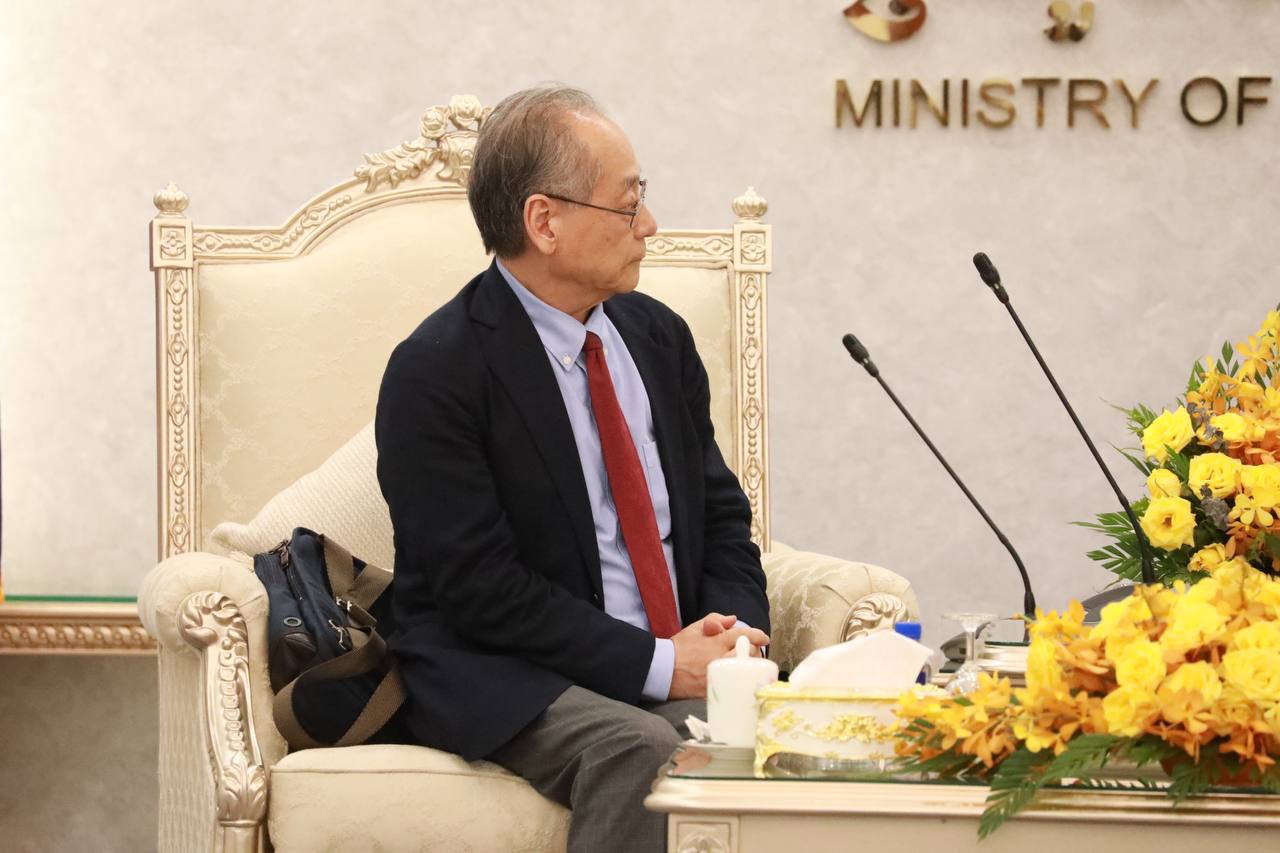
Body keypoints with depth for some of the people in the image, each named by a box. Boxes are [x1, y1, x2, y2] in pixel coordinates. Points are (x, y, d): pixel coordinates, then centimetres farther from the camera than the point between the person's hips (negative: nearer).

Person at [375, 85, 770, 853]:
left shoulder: (660, 336, 13)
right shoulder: (435, 372, -9)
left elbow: (722, 514, 18)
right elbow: (481, 587, -14)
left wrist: (736, 631, -4)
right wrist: (657, 665, -18)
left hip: (680, 662, 5)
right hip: (505, 677, -5)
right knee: (641, 751, -36)